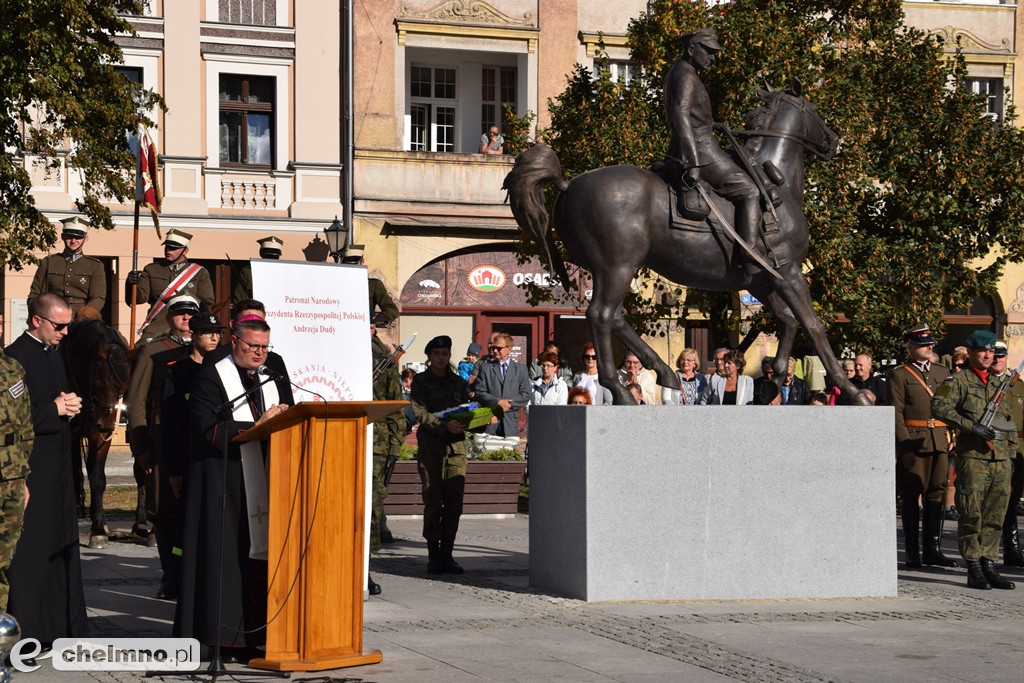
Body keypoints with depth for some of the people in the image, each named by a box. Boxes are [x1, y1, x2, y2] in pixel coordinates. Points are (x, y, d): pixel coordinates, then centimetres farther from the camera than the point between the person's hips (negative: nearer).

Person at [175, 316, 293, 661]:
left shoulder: (271, 378, 18)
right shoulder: (210, 377, -3)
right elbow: (209, 430, -15)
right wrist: (257, 426, -18)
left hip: (262, 482, 6)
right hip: (224, 482, -6)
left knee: (261, 554, 0)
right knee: (230, 558, -6)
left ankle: (257, 634, 3)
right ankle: (231, 641, -3)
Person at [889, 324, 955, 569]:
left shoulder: (942, 372, 18)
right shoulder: (899, 376, 0)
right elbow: (896, 413, -6)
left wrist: (952, 437, 7)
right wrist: (905, 447, -14)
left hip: (940, 441, 5)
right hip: (913, 442, -5)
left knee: (936, 494, 6)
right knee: (911, 496, -1)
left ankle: (932, 549, 13)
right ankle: (912, 552, 4)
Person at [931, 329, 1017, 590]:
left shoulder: (997, 385, 20)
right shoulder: (958, 381, -1)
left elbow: (1009, 421, 25)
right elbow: (939, 406, -15)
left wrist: (1010, 453, 16)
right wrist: (971, 426, -20)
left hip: (1000, 460, 6)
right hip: (973, 458, -6)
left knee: (995, 517, 6)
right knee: (972, 515, -5)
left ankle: (988, 565, 12)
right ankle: (974, 569, 0)